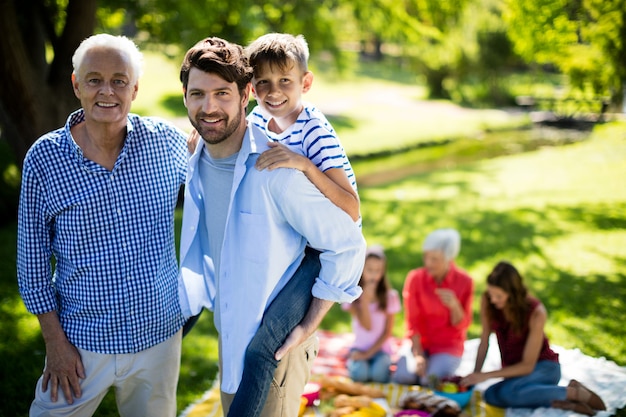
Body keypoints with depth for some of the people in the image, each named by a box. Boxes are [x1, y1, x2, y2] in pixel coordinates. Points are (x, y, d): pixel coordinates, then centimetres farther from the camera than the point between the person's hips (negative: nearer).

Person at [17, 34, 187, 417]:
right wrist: (55, 341, -4)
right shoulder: (44, 159, -10)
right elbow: (33, 260, -4)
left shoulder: (165, 141, -5)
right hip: (83, 342, -2)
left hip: (159, 333, 2)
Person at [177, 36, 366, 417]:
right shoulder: (196, 164, -2)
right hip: (228, 335, 7)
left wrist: (309, 327, -17)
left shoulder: (278, 171, -26)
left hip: (275, 346, -7)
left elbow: (347, 246, -19)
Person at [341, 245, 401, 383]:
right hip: (360, 347, 0)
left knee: (378, 374, -28)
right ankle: (353, 363, 4)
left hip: (380, 348, 0)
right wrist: (365, 299, -25)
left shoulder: (389, 296, -4)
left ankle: (385, 363, 4)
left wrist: (369, 353, -12)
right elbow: (367, 326, -15)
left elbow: (387, 332, -3)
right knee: (359, 374, -28)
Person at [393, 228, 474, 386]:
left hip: (449, 344, -1)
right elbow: (412, 322, -9)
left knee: (431, 380, -26)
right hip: (419, 341, 1)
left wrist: (455, 306, -26)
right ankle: (423, 362, 7)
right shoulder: (415, 278, -10)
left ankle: (441, 366, 7)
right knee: (403, 376, -24)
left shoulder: (465, 282, -11)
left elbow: (462, 325, -6)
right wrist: (418, 355, -18)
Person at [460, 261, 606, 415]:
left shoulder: (536, 313, -25)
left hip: (543, 367, -4)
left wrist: (486, 375, -26)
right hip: (515, 370, 4)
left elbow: (528, 365, -22)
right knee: (491, 395, -31)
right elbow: (484, 342, -3)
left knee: (507, 392, -37)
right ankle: (557, 402, -20)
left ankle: (574, 392, -17)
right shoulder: (487, 301, -13)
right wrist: (474, 375, -14)